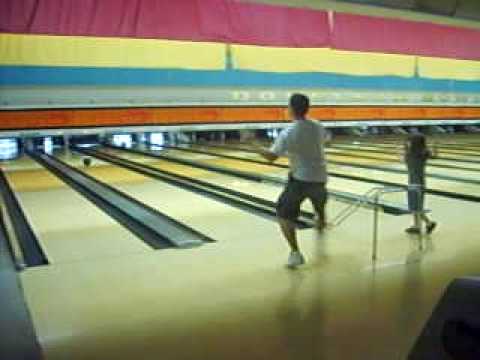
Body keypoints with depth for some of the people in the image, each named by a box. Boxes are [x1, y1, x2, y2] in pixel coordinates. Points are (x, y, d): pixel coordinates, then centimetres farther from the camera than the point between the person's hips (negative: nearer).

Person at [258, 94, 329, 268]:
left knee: (284, 216, -1)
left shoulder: (287, 133, -18)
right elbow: (325, 139, 19)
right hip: (320, 177, 6)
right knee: (319, 201, 37)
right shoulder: (317, 127, -3)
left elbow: (272, 157, -16)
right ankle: (321, 222, 65)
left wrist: (260, 150, 5)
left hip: (300, 179, -6)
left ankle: (295, 252, -15)